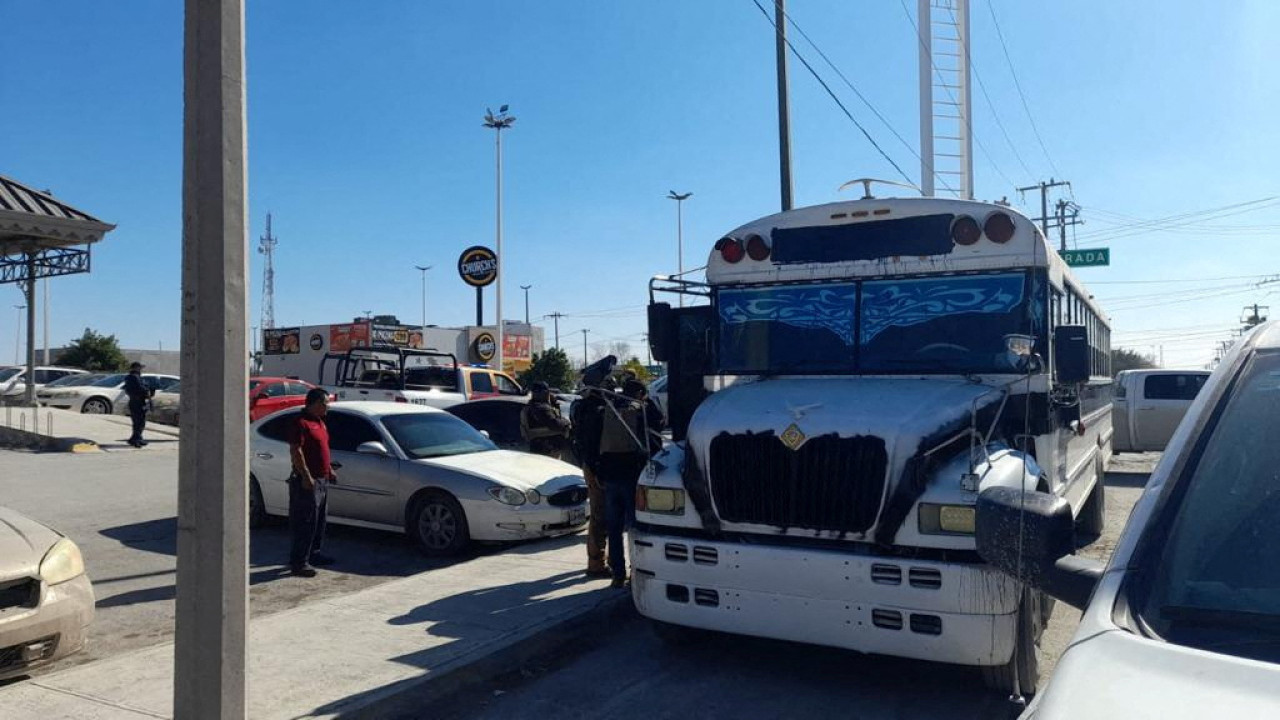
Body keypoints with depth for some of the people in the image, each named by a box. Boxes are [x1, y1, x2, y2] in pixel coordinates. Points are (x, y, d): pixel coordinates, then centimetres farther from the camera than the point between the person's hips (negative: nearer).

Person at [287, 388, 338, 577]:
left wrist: (329, 469, 21)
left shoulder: (319, 422, 16)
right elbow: (295, 450, -21)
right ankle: (299, 562, -2)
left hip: (322, 480, 10)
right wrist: (306, 476, -24)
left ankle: (314, 553, 29)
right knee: (305, 523, -7)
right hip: (308, 481, -10)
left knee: (319, 521, 17)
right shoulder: (301, 422, -14)